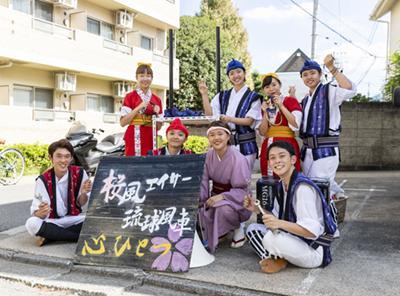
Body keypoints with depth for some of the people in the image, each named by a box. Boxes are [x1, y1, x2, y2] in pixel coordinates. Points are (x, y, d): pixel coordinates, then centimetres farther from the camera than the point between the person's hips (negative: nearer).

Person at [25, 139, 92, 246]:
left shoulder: (79, 173, -7)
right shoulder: (44, 180, -11)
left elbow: (81, 204, 2)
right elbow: (36, 213, -16)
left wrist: (83, 193, -20)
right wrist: (42, 212, -40)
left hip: (73, 219, 1)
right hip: (52, 222, -1)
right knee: (32, 223, -33)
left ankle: (51, 236, -18)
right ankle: (82, 237, -23)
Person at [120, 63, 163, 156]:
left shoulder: (157, 100, 11)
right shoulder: (130, 97, 2)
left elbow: (158, 127, 12)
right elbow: (122, 123, -6)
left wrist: (157, 114, -6)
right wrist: (138, 108, -13)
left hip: (150, 141, 3)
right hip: (134, 141, -3)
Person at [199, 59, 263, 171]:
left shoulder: (253, 97, 4)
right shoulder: (222, 96, 14)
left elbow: (250, 121, -6)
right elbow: (210, 114, 4)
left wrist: (230, 119, -22)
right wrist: (205, 95, -4)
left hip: (244, 145, -2)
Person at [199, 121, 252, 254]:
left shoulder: (238, 159, -20)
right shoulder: (208, 155, -1)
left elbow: (243, 190, -21)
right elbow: (204, 180, -4)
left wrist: (222, 197, -34)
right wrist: (200, 200, -21)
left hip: (237, 202, -6)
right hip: (216, 197, 6)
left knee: (223, 207, -38)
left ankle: (238, 228, -1)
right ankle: (221, 231, 10)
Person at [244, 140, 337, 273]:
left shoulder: (303, 187, -23)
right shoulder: (282, 184, 7)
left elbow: (312, 231, -28)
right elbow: (278, 218, 14)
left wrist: (280, 223, -38)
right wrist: (257, 209, -1)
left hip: (314, 251, -9)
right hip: (295, 239, 9)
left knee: (271, 238, -33)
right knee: (252, 229, 6)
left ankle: (279, 261, -2)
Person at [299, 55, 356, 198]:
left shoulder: (329, 91, -3)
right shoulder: (305, 100, 20)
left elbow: (350, 89, -25)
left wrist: (331, 67, -29)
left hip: (325, 150, -8)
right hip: (307, 150, 8)